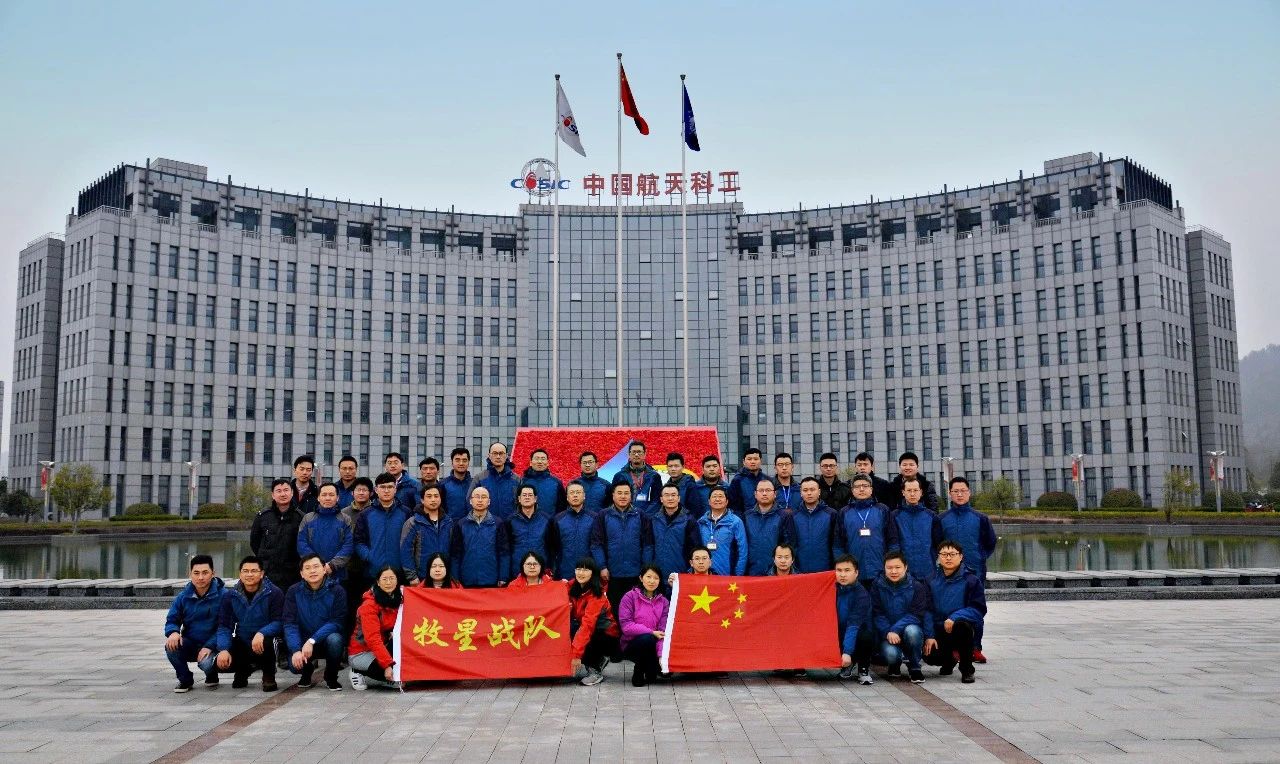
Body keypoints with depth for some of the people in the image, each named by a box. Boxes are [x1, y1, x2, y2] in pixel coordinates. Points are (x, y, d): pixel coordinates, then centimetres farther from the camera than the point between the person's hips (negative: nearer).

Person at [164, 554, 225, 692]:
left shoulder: (222, 595, -11)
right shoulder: (183, 596, 1)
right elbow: (171, 620, 5)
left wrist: (209, 646, -25)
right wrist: (173, 633, -20)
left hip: (212, 646, -4)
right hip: (190, 644, 4)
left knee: (206, 663, -34)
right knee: (171, 646, -27)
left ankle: (212, 678, 7)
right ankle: (185, 680, -1)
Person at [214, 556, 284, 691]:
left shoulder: (274, 593, -10)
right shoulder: (230, 595, 1)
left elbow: (279, 623, -16)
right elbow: (224, 626, -3)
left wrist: (261, 633, -35)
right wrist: (223, 649, -20)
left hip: (263, 642, -4)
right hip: (241, 643, 4)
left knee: (266, 642, -38)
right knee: (219, 663, -21)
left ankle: (268, 676, -5)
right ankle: (243, 670, 17)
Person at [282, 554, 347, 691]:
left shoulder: (336, 591, -11)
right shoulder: (294, 592, -5)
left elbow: (337, 622, -17)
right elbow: (289, 623, -11)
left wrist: (312, 641, -29)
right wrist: (296, 650, -27)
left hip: (326, 639, -1)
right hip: (303, 641, 1)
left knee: (334, 640, -35)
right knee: (295, 664, -27)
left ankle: (331, 677, -4)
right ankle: (307, 671, 14)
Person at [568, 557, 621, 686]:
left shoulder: (597, 594, -23)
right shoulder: (573, 587, -3)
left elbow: (587, 625, -32)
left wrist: (577, 655, -38)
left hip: (606, 636, -6)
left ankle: (596, 671, -12)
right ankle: (598, 659, -4)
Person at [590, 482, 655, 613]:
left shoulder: (641, 517, 5)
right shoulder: (603, 517, 3)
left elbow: (648, 545, 4)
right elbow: (596, 544, 0)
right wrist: (602, 567, -8)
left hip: (636, 574, 1)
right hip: (612, 574, 0)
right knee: (613, 609, 7)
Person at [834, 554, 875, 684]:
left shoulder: (861, 594, -18)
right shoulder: (833, 590, -2)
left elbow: (854, 624, -28)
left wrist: (847, 652, -37)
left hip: (857, 636, -4)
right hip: (839, 636, 5)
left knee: (866, 636, -36)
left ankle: (864, 670, -6)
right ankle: (848, 664, 10)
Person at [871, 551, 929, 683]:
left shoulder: (916, 586, -4)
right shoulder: (878, 586, 0)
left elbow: (916, 614, -12)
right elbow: (877, 614, -6)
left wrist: (895, 630, -24)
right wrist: (887, 632, -23)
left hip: (911, 628, 0)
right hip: (887, 633, 0)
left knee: (911, 630, -36)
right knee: (890, 653, -31)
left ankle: (914, 668, -9)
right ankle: (894, 666, 10)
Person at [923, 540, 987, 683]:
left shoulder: (971, 580, -6)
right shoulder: (932, 580, 2)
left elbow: (979, 609, -12)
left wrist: (954, 618, -25)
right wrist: (929, 636, -11)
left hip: (963, 628, -2)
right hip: (939, 630, 2)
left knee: (962, 625, -37)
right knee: (930, 655, -24)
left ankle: (967, 670, -14)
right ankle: (950, 659, 17)